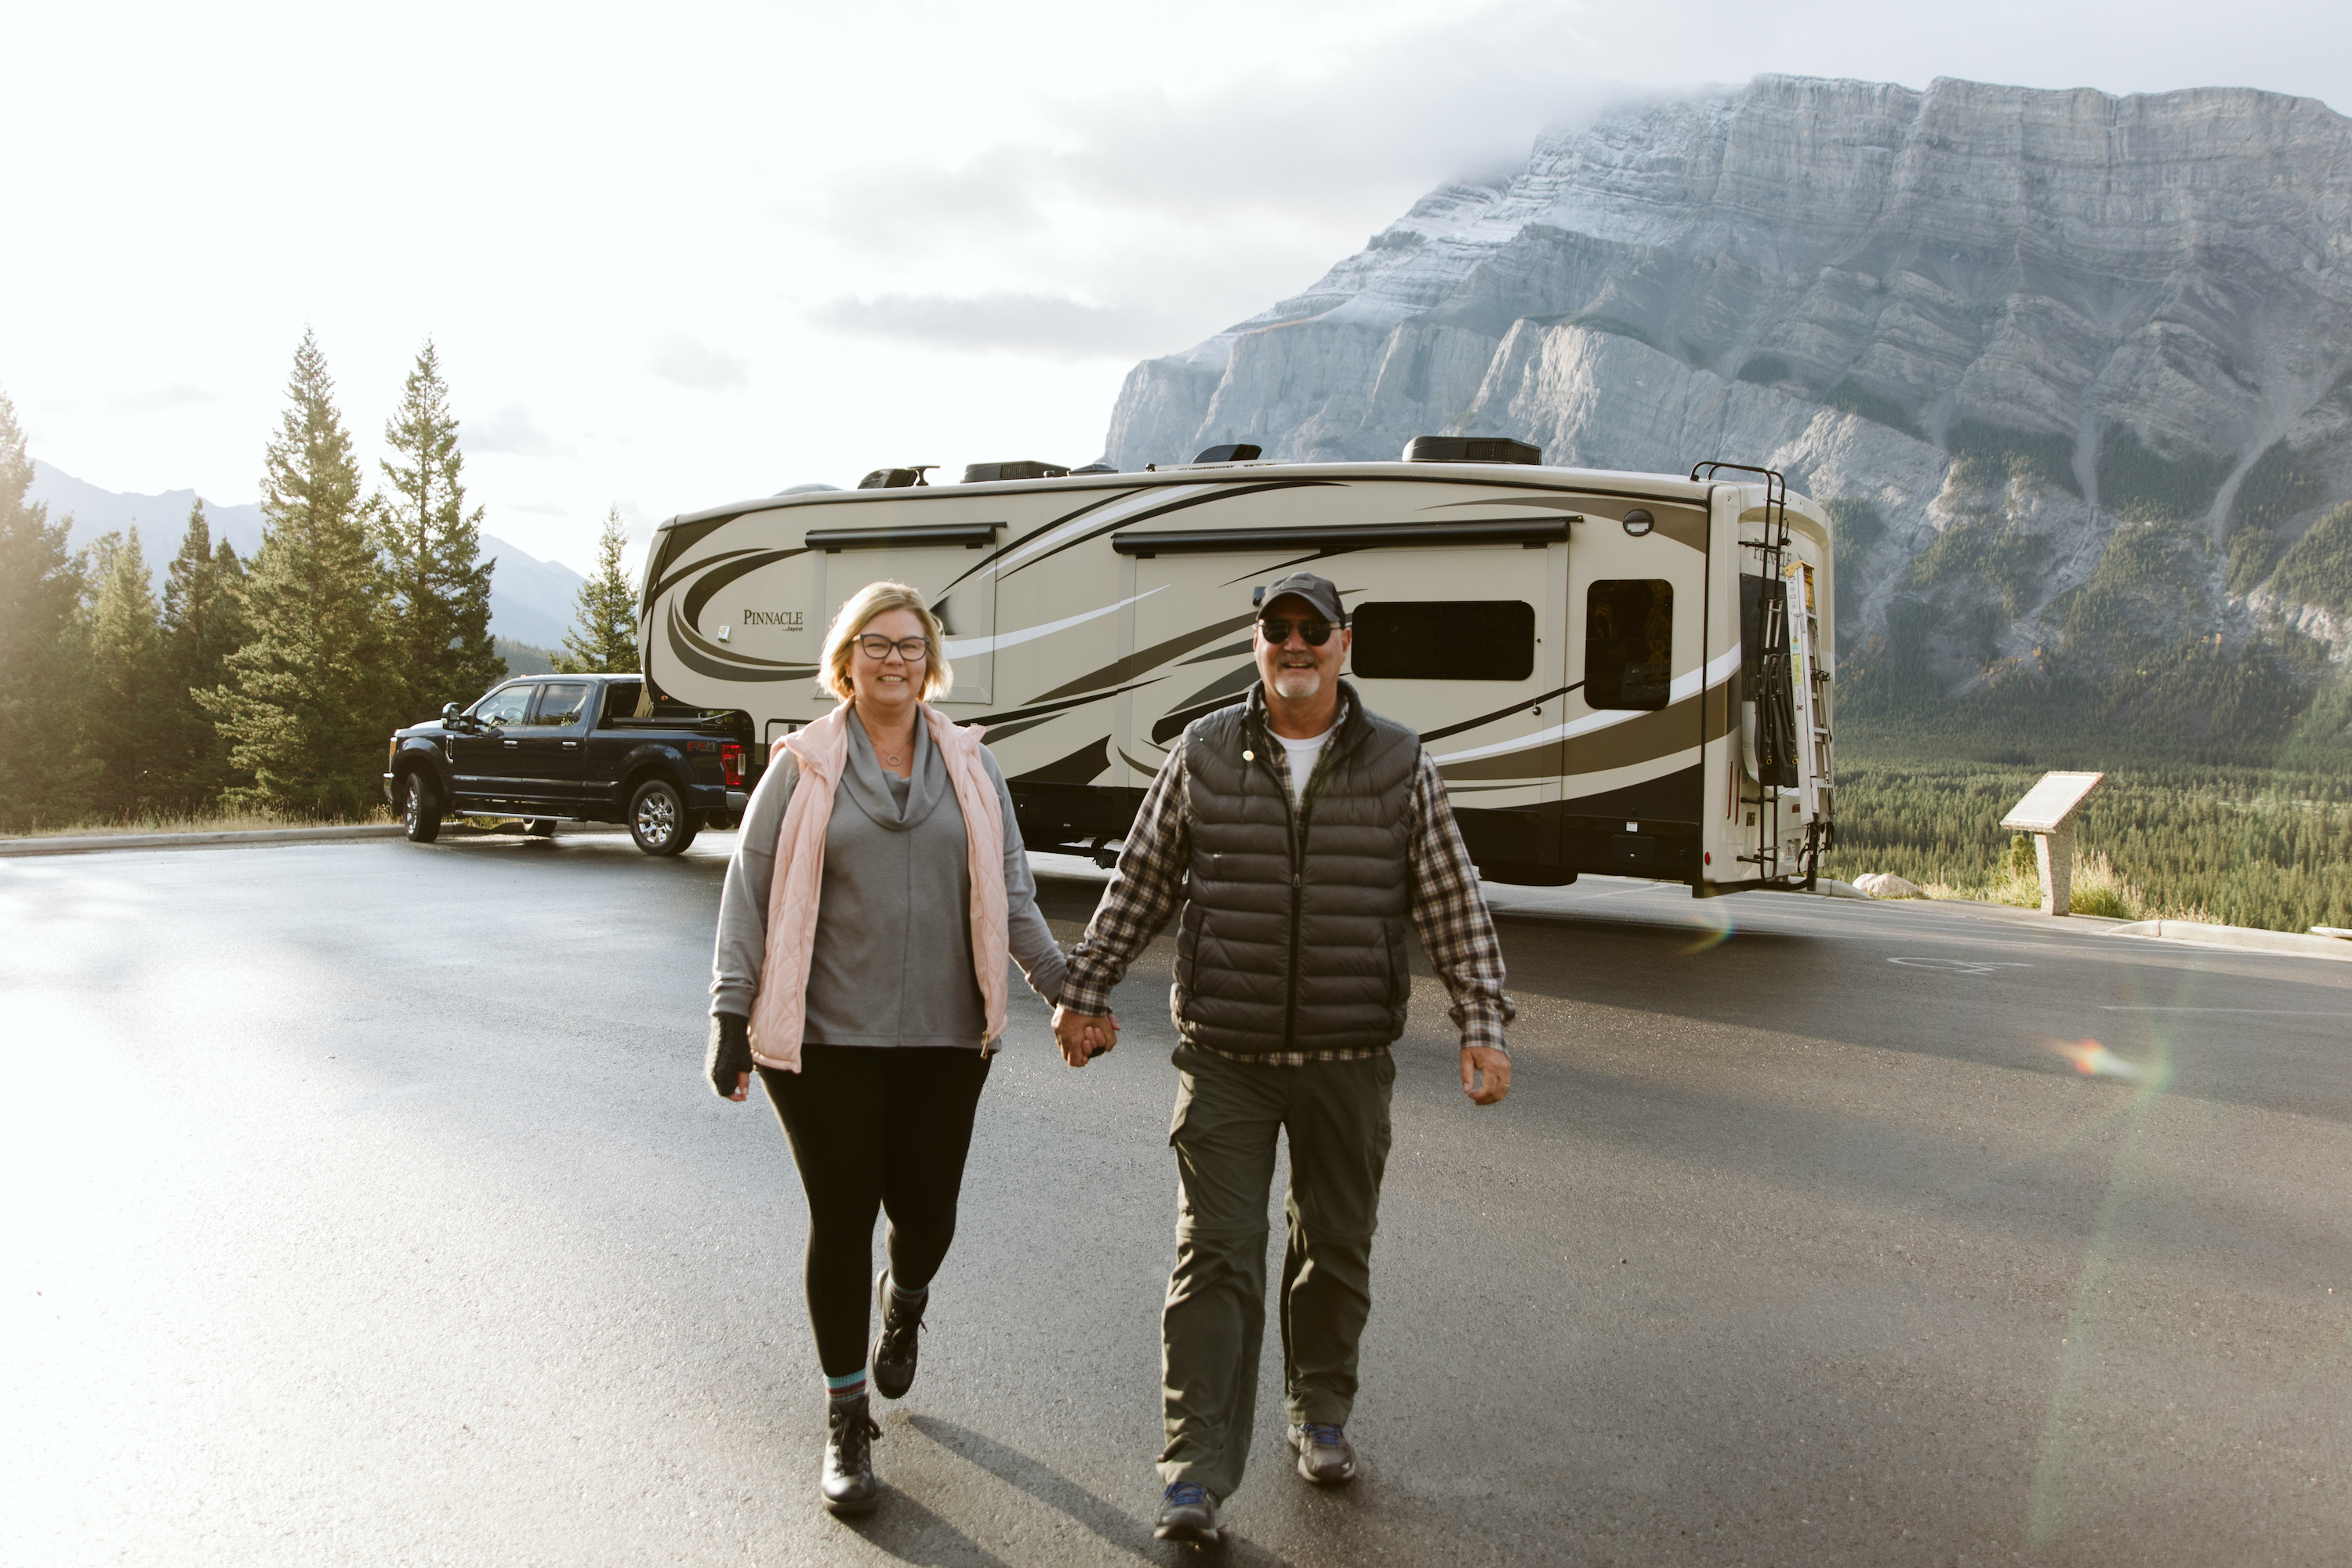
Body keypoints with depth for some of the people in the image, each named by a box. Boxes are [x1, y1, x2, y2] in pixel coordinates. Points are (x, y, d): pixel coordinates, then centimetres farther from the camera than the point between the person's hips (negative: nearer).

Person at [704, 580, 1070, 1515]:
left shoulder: (971, 769, 8)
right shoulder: (802, 769, 1)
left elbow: (1010, 893, 10)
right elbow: (749, 899, 0)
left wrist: (1063, 987, 3)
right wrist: (731, 1017, -5)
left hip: (942, 1037, 2)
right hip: (823, 1036, -2)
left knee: (926, 1216, 6)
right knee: (841, 1221, 2)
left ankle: (904, 1303, 44)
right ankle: (847, 1424, 20)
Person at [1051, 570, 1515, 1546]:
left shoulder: (1399, 763, 0)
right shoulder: (1204, 753, 1)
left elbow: (1453, 907, 1)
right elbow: (1139, 883, 8)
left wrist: (1482, 1027, -6)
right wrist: (1085, 989, 9)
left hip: (1349, 1061, 1)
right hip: (1224, 1058, -1)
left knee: (1335, 1252, 15)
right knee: (1216, 1256, -4)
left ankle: (1321, 1414, 38)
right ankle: (1196, 1476, 2)